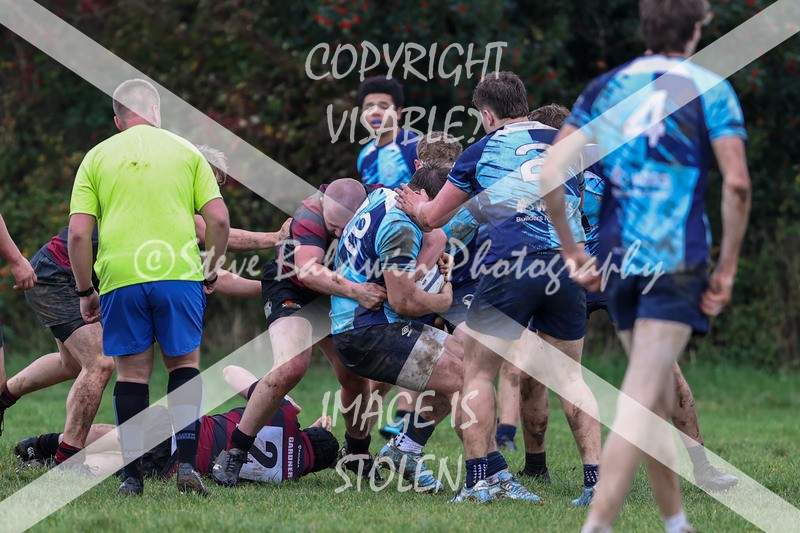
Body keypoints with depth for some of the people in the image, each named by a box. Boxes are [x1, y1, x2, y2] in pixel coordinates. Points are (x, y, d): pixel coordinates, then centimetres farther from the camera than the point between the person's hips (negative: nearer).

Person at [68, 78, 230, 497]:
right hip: (179, 274, 0)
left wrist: (85, 291, 11)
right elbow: (219, 219, 3)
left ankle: (132, 475, 6)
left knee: (132, 373, 8)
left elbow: (78, 232, 3)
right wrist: (211, 273, 16)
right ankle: (186, 462, 2)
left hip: (120, 277, 0)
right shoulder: (186, 152, 10)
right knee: (184, 364, 15)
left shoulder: (97, 157, 9)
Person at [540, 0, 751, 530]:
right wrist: (727, 269, -3)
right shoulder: (708, 89, 0)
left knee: (659, 397, 18)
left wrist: (574, 254, 11)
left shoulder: (606, 88, 11)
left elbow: (550, 176, 3)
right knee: (641, 401, -11)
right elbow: (737, 183, -10)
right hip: (678, 261, -5)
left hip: (618, 261, 5)